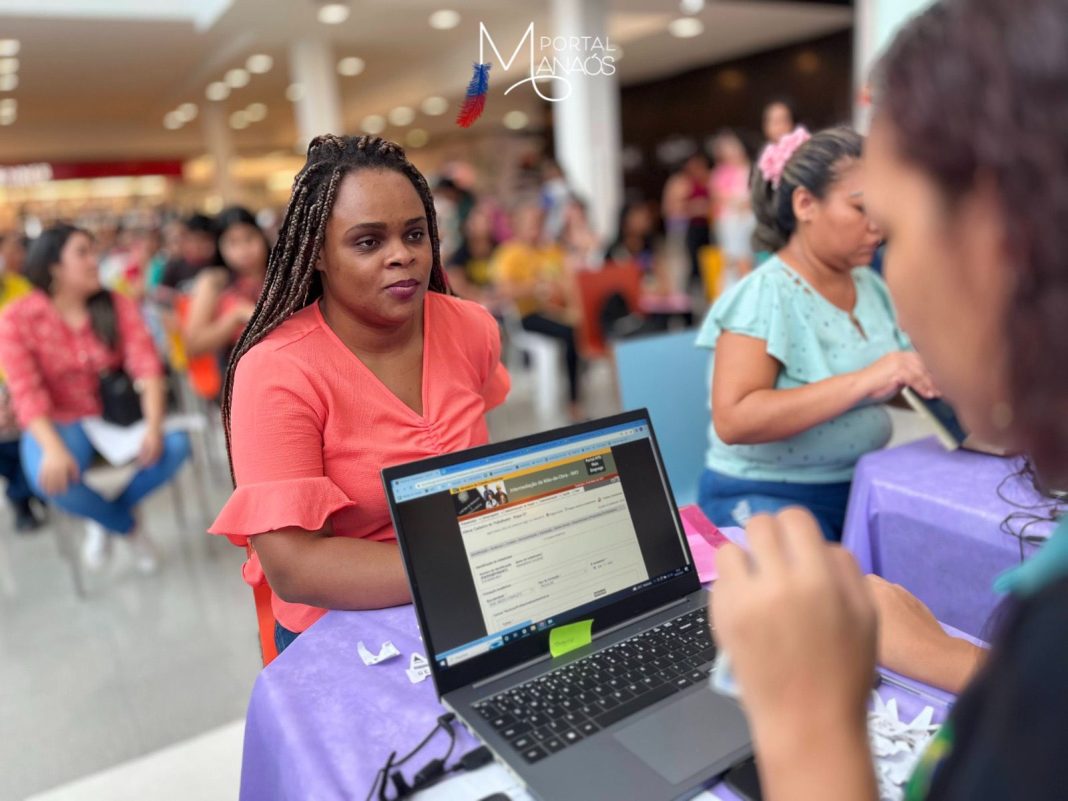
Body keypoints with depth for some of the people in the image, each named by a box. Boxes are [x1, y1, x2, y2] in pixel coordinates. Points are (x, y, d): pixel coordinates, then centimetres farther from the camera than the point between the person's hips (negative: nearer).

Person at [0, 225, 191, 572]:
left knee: (175, 443, -25)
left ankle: (106, 519, 1)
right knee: (50, 477, -34)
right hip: (59, 423, -2)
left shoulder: (118, 306, -1)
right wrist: (53, 448, -34)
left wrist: (154, 425, -29)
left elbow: (147, 366, -12)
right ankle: (127, 525, -2)